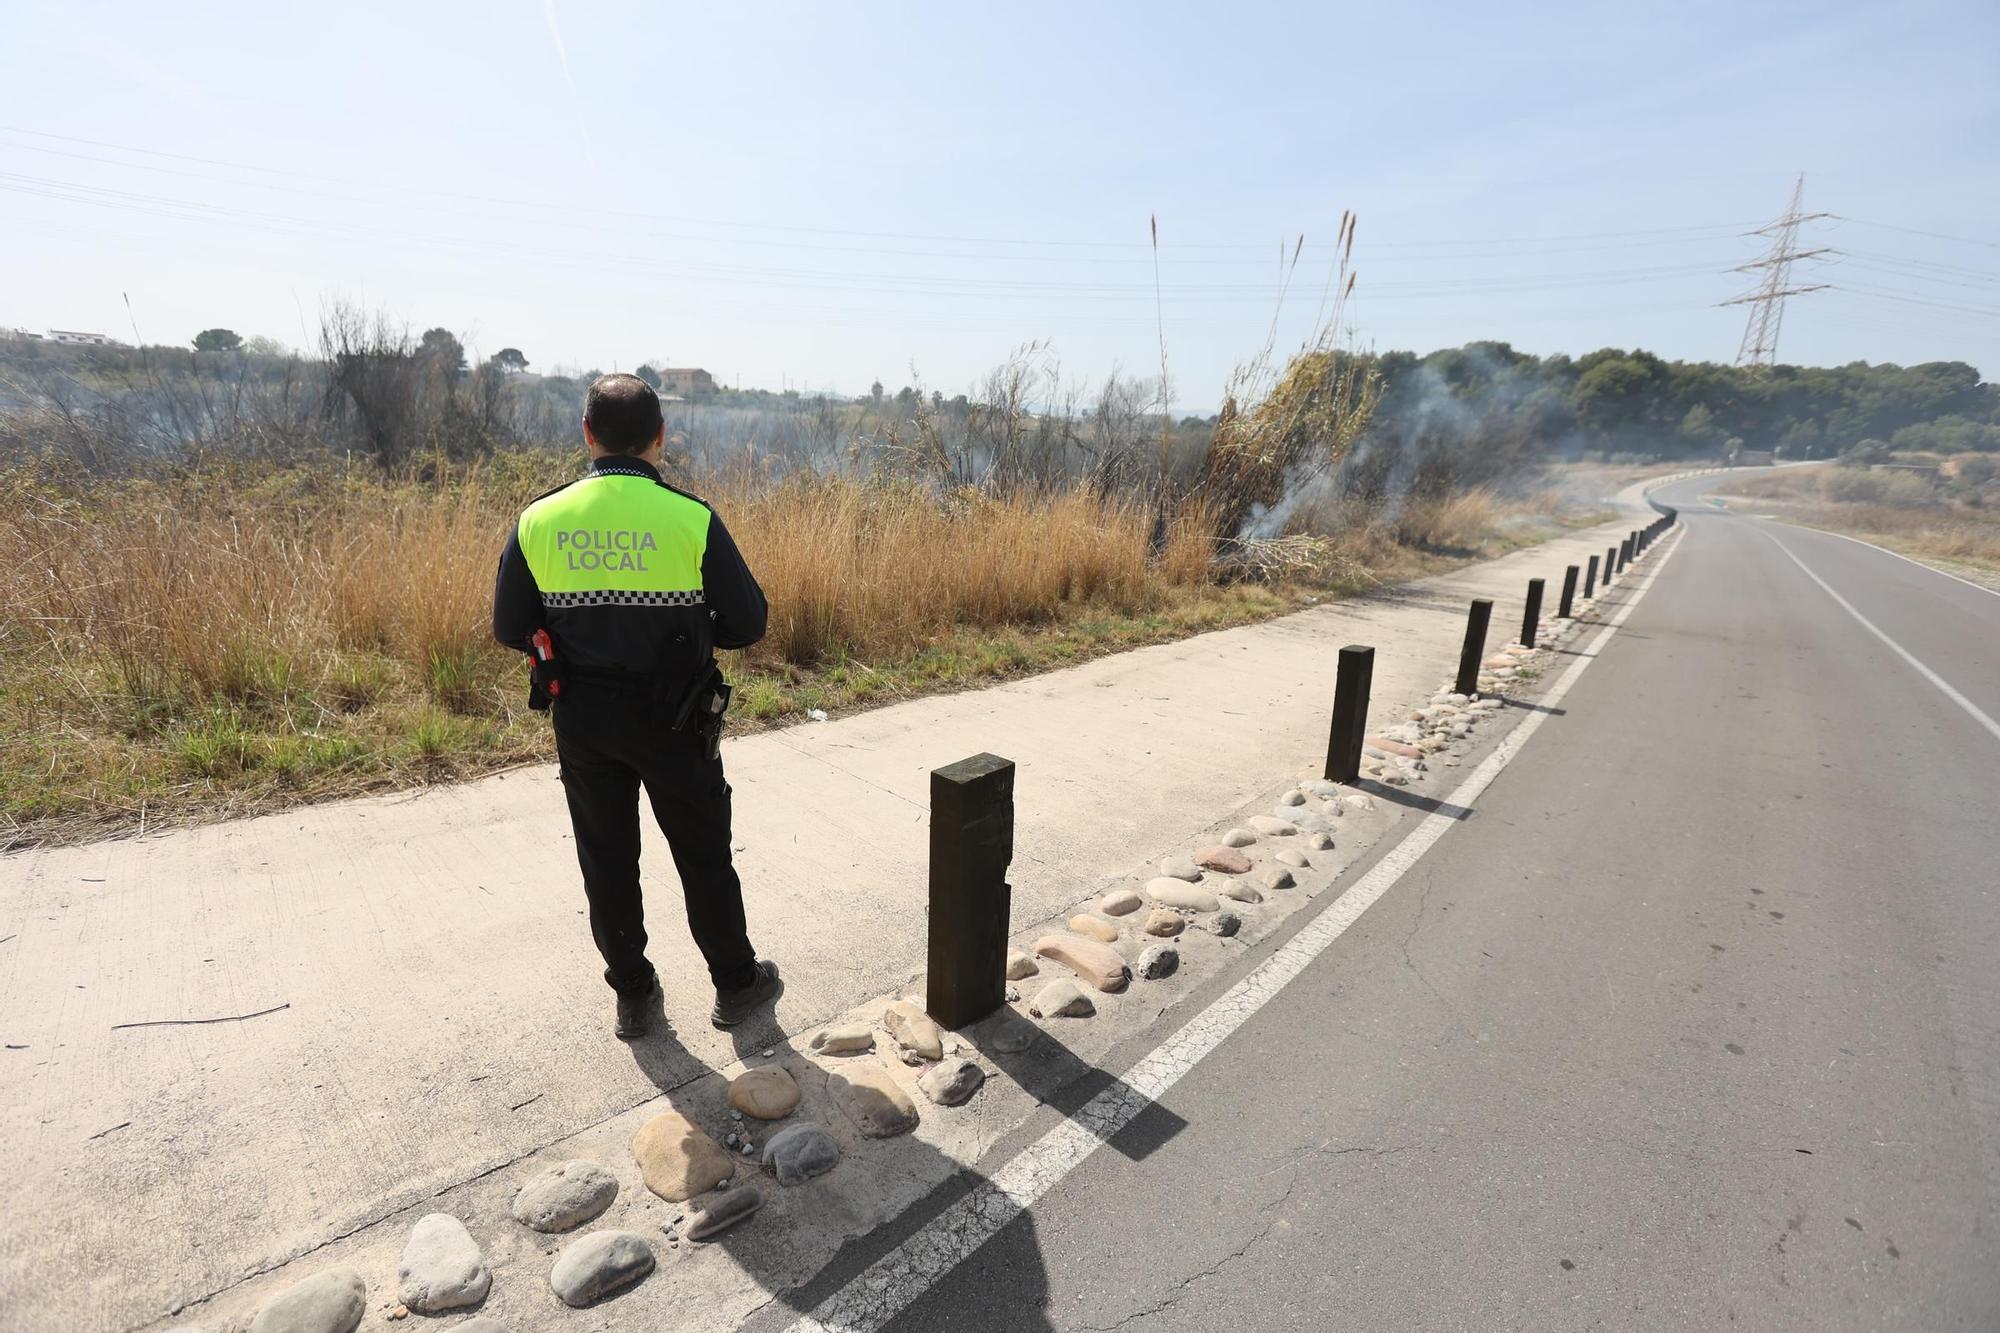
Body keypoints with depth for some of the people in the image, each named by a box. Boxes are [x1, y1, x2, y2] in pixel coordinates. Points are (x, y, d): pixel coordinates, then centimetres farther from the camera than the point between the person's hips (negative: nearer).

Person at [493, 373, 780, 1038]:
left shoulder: (539, 520, -6)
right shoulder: (691, 519, -15)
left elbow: (510, 628, 1)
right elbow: (747, 623, -9)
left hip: (581, 719, 3)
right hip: (673, 717, -2)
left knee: (607, 859, 18)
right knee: (703, 855, 14)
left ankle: (632, 995, 32)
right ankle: (736, 984, 29)